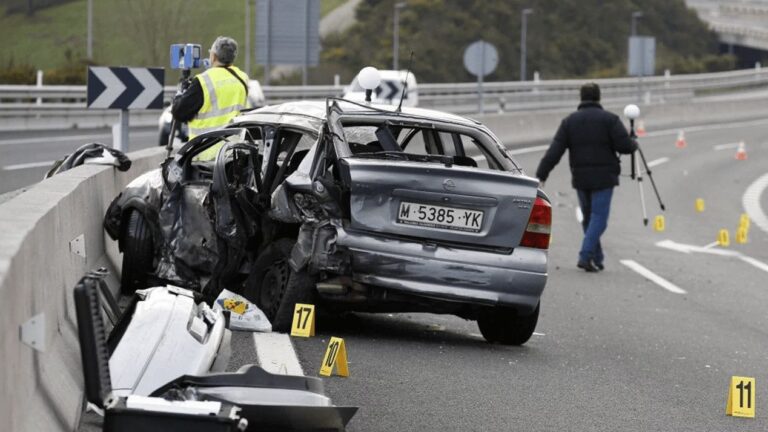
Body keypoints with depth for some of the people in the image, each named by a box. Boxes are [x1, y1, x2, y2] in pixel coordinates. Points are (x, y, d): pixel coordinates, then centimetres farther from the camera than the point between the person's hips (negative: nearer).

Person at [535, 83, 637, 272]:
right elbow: (624, 146, -11)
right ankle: (586, 256, -19)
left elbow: (554, 152, -3)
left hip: (580, 178, 4)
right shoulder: (609, 119, -6)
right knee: (599, 217, -4)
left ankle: (597, 259, 17)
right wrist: (634, 144, 13)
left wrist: (541, 176, -4)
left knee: (588, 218, 14)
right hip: (603, 178, -4)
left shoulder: (569, 121, 3)